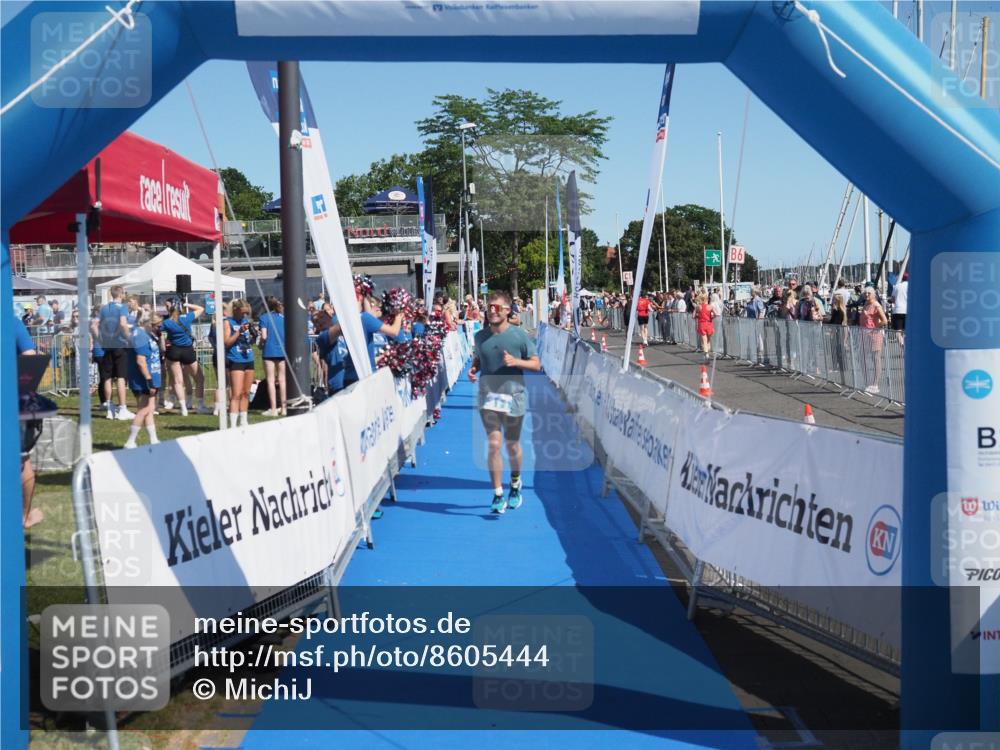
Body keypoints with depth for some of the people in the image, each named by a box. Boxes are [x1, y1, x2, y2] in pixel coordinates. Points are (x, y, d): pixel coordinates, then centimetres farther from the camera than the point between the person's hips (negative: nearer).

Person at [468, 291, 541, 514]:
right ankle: (498, 495, -5)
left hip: (514, 397, -1)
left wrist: (515, 361, -19)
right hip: (488, 396, 1)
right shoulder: (480, 336, 4)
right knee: (494, 444, -9)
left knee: (512, 445, 11)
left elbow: (536, 364, -2)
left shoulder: (519, 335, -5)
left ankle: (515, 485, 36)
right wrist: (473, 369, -2)